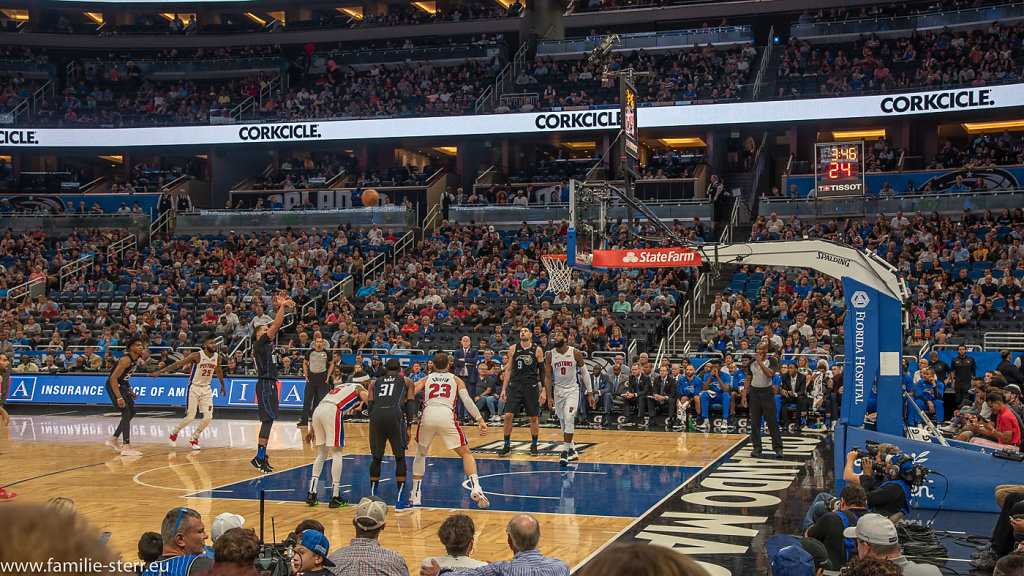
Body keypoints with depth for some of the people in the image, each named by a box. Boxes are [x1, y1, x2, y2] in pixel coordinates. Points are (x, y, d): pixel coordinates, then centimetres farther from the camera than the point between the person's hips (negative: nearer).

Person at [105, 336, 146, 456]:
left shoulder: (136, 358, 5)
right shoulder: (126, 359, -24)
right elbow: (113, 378, -28)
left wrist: (130, 392, 19)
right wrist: (119, 398, -31)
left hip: (122, 385, 10)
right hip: (113, 386, -10)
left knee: (131, 413, 14)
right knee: (126, 414, -15)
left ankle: (113, 440, 23)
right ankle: (126, 447, -15)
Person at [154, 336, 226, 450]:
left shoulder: (217, 357, -2)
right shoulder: (197, 356, -18)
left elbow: (218, 371, 18)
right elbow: (178, 364, -18)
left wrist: (223, 385, 30)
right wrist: (160, 372, -23)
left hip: (206, 389, 5)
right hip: (194, 387, -5)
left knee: (208, 417, -6)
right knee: (190, 417, -6)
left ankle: (193, 438, 15)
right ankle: (174, 432, 23)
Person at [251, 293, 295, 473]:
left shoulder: (267, 342, 14)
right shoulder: (259, 343, -10)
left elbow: (276, 325, 20)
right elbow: (275, 326, -18)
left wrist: (281, 307, 11)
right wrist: (282, 306, -16)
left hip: (270, 384, 10)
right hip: (265, 385, -10)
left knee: (268, 420, 12)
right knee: (268, 419, -14)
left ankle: (261, 456, 18)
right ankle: (259, 457, -15)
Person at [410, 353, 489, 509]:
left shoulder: (426, 379, 27)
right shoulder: (456, 380, 25)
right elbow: (467, 400, 10)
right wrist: (480, 420, 4)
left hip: (428, 414, 1)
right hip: (446, 415, -1)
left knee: (420, 454, 23)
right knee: (465, 453, 11)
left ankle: (415, 494, 19)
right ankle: (475, 488, -9)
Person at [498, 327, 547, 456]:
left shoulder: (537, 350, 2)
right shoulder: (513, 349, 6)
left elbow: (542, 372, 3)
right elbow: (508, 369, 11)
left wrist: (543, 391, -3)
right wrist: (503, 389, 6)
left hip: (531, 386, -1)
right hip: (515, 385, 1)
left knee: (534, 417, 5)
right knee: (508, 415, -7)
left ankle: (534, 445, 21)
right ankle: (507, 445, 5)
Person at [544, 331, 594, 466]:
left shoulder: (575, 353, -8)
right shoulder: (550, 356, -2)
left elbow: (584, 373, 0)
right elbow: (547, 377, 1)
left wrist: (590, 393, 0)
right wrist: (549, 397, -5)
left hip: (572, 390, -3)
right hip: (558, 390, 3)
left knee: (569, 419, -18)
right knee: (563, 421, 8)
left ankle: (565, 451, -15)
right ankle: (572, 450, 21)